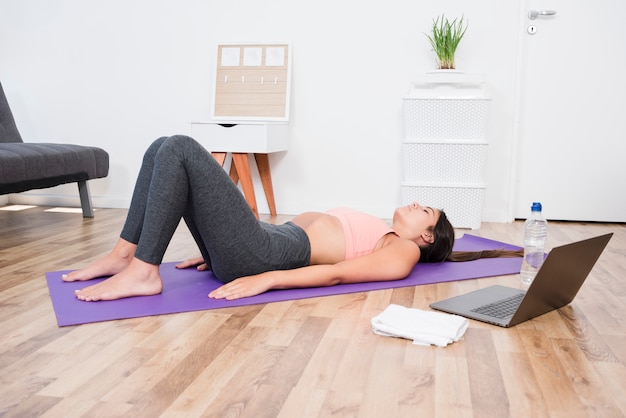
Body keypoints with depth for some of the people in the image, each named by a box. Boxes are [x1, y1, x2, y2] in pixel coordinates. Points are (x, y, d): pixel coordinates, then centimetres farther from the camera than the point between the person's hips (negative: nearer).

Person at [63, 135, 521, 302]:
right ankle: (124, 255, 1)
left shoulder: (403, 253, 5)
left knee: (182, 149, -18)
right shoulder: (375, 232, 30)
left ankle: (142, 272, -17)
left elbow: (335, 274, -12)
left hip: (261, 255, -8)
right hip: (264, 240, 8)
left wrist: (264, 279, -25)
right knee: (166, 148, 1)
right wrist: (217, 250, 21)